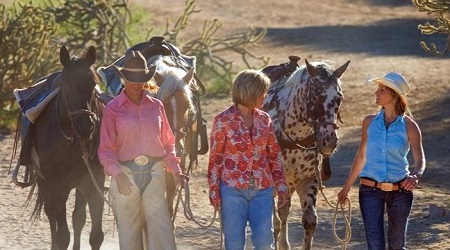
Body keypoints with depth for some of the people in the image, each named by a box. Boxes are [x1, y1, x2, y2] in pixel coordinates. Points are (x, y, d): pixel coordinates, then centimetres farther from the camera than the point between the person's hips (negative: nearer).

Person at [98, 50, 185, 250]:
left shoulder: (156, 106, 8)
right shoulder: (113, 109, -1)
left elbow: (167, 142, 14)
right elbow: (106, 148, -5)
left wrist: (175, 170, 0)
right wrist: (117, 173, -20)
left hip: (154, 173, 2)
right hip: (126, 174, -2)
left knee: (161, 227, -6)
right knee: (129, 230, 4)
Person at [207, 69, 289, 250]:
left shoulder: (264, 119, 6)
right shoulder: (223, 120, -6)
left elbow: (274, 155, 11)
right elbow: (215, 159, -4)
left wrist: (281, 186, 6)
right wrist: (214, 192, -7)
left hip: (262, 189, 3)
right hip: (233, 189, -3)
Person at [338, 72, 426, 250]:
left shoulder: (409, 126, -5)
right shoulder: (370, 122, 3)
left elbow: (420, 159, -11)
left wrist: (415, 175, -34)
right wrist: (347, 188, 17)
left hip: (400, 191, -1)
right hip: (371, 191, 1)